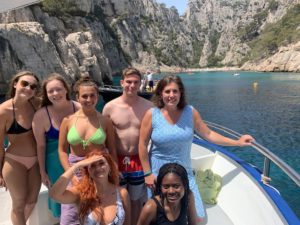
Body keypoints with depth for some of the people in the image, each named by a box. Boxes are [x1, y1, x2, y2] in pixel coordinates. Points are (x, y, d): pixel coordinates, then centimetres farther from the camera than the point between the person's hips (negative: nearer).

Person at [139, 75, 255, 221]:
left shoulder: (190, 112, -6)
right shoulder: (152, 114, -12)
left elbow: (208, 134, 4)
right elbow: (143, 144, -6)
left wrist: (237, 142, 5)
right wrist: (147, 173, -6)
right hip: (158, 173, -2)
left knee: (197, 217, 9)